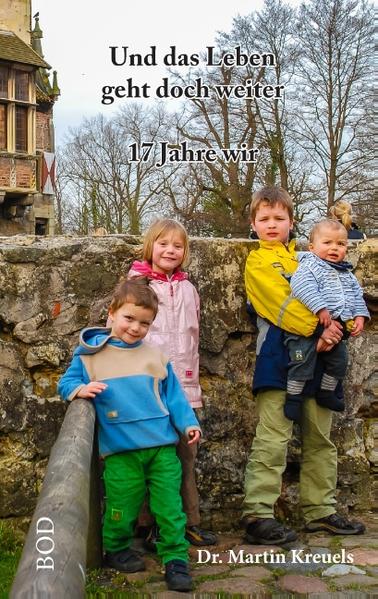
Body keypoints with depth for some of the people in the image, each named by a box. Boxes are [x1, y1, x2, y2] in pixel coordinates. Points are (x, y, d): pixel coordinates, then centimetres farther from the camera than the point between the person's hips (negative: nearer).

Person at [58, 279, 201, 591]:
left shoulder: (155, 355, 9)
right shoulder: (90, 353, 3)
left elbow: (173, 394, 12)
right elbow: (66, 382, 6)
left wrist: (187, 423, 3)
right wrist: (80, 389, -16)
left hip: (163, 446, 2)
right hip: (121, 450, -2)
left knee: (170, 506, 2)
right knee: (122, 508, 6)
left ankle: (176, 559, 13)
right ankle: (116, 550, 31)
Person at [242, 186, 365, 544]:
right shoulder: (258, 261, 0)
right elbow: (282, 305, -13)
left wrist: (333, 330, -14)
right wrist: (319, 330, -22)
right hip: (279, 359, -6)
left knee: (320, 438, 12)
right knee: (272, 440, -8)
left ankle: (320, 511, 23)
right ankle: (257, 515, -4)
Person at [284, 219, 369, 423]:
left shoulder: (347, 274, 15)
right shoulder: (309, 266, -9)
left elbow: (357, 296, 19)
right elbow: (302, 286, -26)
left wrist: (359, 316, 3)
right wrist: (320, 308, -32)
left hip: (336, 328, 7)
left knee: (339, 359, 14)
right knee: (303, 358, -11)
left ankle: (326, 392, 31)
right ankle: (293, 396, 3)